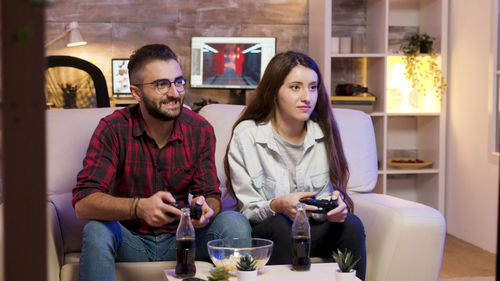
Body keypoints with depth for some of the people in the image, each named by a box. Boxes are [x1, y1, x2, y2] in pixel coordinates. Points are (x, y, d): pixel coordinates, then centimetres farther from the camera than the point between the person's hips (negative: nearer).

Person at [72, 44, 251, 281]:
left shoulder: (200, 130, -4)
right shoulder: (113, 128, -13)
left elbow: (212, 196, -2)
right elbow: (83, 203, -22)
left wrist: (205, 208, -29)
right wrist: (139, 207, -40)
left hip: (182, 239, 2)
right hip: (130, 240, -2)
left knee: (235, 223, -23)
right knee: (97, 231, -33)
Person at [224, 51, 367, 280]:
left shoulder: (323, 133, 0)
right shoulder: (245, 136, -9)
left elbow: (326, 196, 4)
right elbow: (247, 210, -8)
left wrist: (334, 204, -21)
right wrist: (278, 205, -30)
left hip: (313, 231, 3)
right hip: (262, 233, -3)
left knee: (351, 224, -24)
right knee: (282, 226, -34)